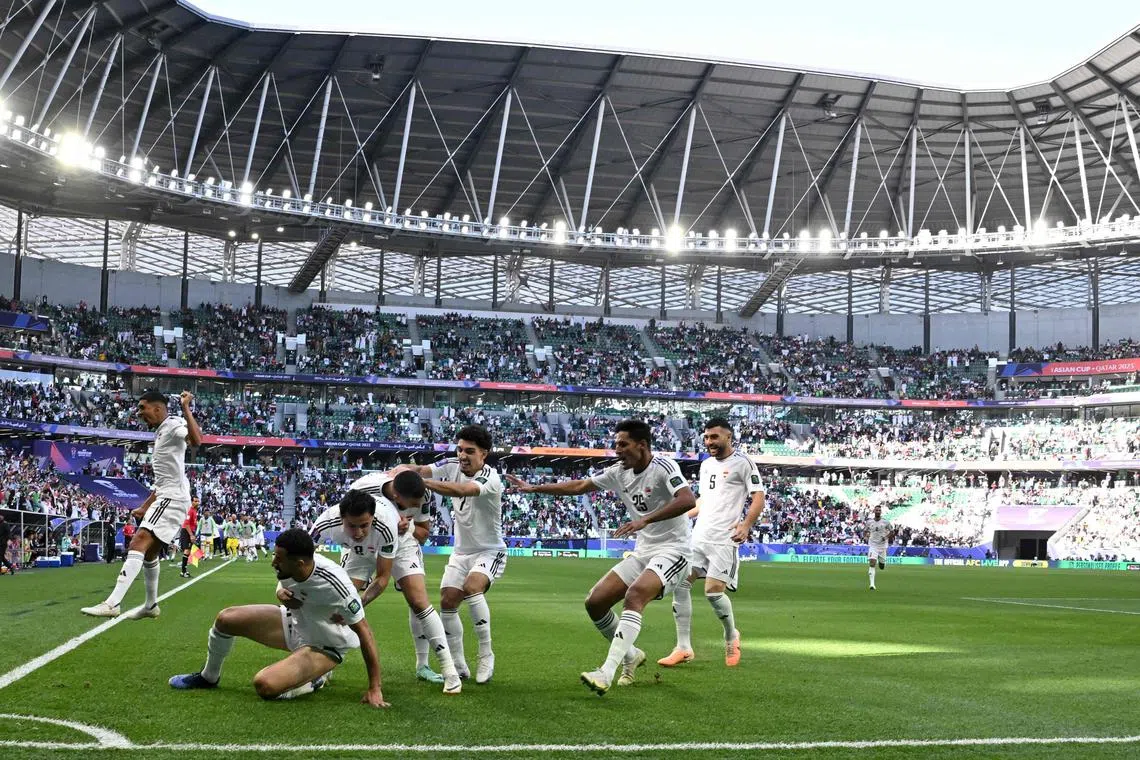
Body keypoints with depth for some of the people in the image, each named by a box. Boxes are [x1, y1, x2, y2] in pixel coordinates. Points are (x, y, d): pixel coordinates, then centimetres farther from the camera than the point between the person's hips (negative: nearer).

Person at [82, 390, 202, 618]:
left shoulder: (173, 425, -10)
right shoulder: (161, 433, 22)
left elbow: (196, 440, -35)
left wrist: (185, 407, -32)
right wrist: (145, 507, 30)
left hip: (173, 498, -11)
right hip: (166, 497, 11)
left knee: (139, 543, -22)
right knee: (149, 551, 20)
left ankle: (112, 604, -31)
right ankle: (151, 605, 33)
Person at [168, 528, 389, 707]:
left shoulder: (335, 585, -37)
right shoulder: (288, 567, -17)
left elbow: (363, 631, -29)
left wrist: (375, 689, -29)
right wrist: (281, 593, -18)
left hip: (325, 647, -7)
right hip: (294, 621, 7)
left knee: (265, 685, -28)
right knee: (225, 619, -2)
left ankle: (317, 680, 1)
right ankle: (208, 677, 25)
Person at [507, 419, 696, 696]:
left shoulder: (662, 467, -15)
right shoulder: (619, 472, 6)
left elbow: (688, 500, -31)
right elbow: (579, 486, 16)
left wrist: (645, 520, -37)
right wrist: (534, 488, 14)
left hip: (671, 550, -8)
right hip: (642, 552, 8)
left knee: (635, 595, -32)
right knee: (595, 602, -1)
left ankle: (606, 673, -38)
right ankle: (631, 655, 22)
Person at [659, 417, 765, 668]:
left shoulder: (743, 463, -5)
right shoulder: (706, 464, 18)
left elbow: (758, 497, -9)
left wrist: (746, 525, -23)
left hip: (724, 539, -7)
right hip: (699, 535, 7)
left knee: (713, 590, -14)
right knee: (680, 582, -4)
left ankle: (731, 636, 15)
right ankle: (684, 648, 1)